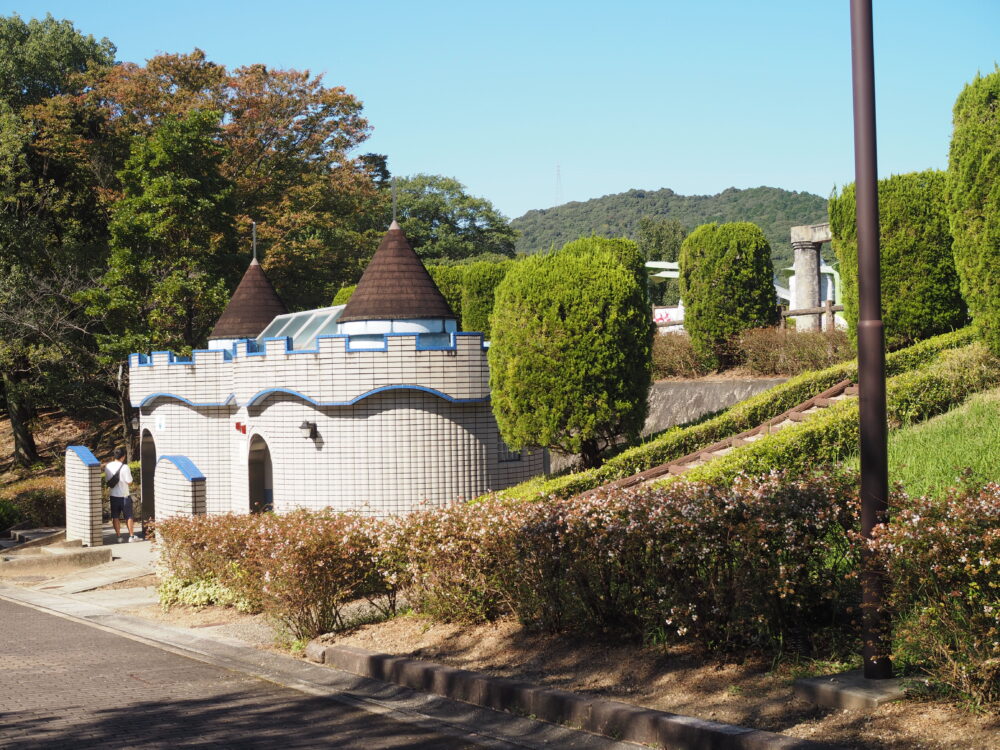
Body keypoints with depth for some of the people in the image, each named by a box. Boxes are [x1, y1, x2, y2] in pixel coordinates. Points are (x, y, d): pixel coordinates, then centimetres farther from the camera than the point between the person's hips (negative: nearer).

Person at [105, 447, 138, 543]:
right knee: (128, 517, 7)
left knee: (115, 517, 10)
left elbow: (107, 480, 5)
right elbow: (129, 482, -14)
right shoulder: (124, 467, -16)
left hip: (114, 495, 3)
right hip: (124, 495, -3)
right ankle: (132, 536, 9)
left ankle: (118, 536, 9)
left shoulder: (108, 467, -2)